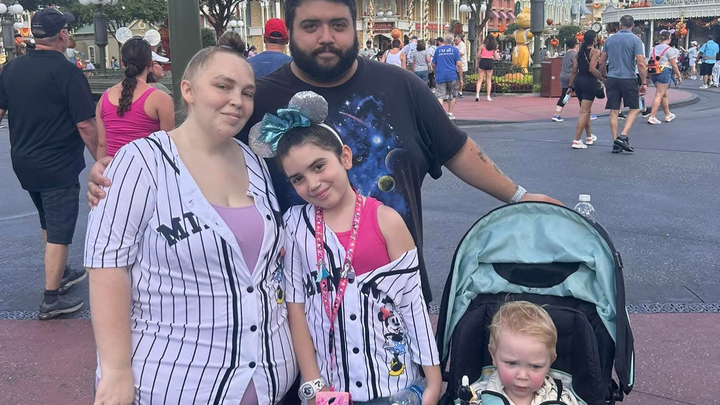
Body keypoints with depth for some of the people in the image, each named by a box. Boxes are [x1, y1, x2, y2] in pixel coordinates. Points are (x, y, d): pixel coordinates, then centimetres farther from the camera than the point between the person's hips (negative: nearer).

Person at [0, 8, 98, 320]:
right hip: (58, 166, -7)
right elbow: (85, 125, -18)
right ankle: (51, 300, 6)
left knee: (49, 223, 24)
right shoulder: (66, 72, -17)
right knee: (59, 232, 1)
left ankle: (61, 273, 39)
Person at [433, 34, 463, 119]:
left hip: (440, 76, 1)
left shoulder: (438, 50, 10)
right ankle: (450, 114, 21)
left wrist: (436, 75, 30)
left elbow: (433, 65, 14)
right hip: (452, 76, -1)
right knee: (452, 96, 17)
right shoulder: (455, 50, 3)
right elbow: (459, 64, -4)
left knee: (440, 96, -6)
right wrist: (461, 79, -1)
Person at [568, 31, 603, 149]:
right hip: (589, 82, -7)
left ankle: (589, 137, 33)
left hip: (578, 81, 7)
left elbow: (574, 70, 9)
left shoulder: (579, 52, 11)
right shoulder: (595, 52, -8)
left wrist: (570, 85, 13)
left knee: (587, 110, 21)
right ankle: (577, 140, -12)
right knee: (584, 112, -7)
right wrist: (603, 79, -12)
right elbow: (592, 68, -20)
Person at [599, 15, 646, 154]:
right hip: (629, 79, -3)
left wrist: (605, 77, 22)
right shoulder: (635, 40, -5)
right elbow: (641, 64, -11)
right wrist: (644, 83, -4)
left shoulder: (610, 39, 7)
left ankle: (615, 143, 5)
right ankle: (623, 136, -6)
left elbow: (602, 62, 10)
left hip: (612, 79, 4)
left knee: (614, 111, 5)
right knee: (634, 109, 10)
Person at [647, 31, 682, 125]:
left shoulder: (654, 49, 13)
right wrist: (679, 76, 3)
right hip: (664, 72, -7)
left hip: (654, 73, 7)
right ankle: (652, 117, -13)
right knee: (659, 95, -7)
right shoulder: (669, 49, -6)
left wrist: (650, 75, 23)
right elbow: (674, 65, -6)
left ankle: (668, 115, 29)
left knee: (664, 95, 18)